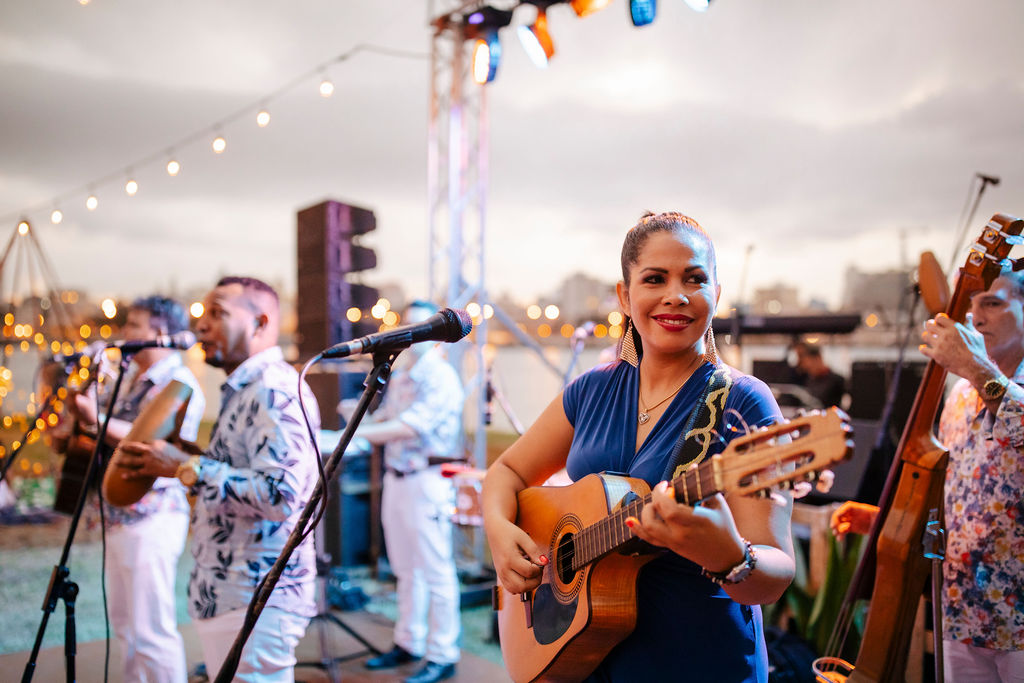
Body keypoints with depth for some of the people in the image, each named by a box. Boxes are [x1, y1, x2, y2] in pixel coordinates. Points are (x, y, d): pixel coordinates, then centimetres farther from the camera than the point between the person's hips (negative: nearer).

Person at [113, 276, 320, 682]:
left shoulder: (275, 388, -17)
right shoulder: (245, 389, 17)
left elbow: (279, 495, -28)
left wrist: (186, 467, -23)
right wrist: (185, 453, 13)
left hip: (256, 600, -11)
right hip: (224, 595, 11)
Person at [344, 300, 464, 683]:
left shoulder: (441, 379, -13)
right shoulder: (399, 376, 14)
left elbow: (408, 427, -22)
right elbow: (386, 418, 21)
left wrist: (356, 432, -22)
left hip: (428, 482, -8)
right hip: (396, 478, 8)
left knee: (436, 571, -1)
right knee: (405, 569, 16)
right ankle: (408, 644, 29)